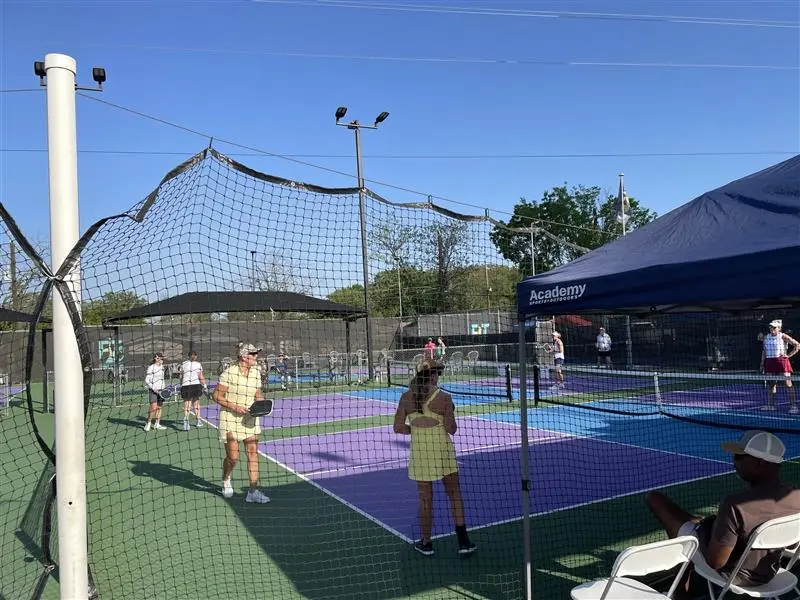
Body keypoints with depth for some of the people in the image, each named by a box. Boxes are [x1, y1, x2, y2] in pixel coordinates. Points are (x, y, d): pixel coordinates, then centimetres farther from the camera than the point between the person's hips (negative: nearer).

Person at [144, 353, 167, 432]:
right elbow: (146, 380, -10)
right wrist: (153, 388, -18)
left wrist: (164, 387, 13)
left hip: (160, 390, 7)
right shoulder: (151, 368, -11)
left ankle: (157, 424, 16)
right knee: (153, 407, -12)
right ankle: (148, 424, 3)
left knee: (159, 407, 8)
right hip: (153, 390, -7)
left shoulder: (162, 367, 10)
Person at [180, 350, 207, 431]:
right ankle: (198, 420, 25)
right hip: (196, 385, 0)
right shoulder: (198, 364, 0)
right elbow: (201, 377, -3)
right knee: (196, 403, 16)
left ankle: (186, 420, -25)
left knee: (186, 405, -2)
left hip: (185, 386, 0)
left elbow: (181, 377, 10)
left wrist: (181, 385, 22)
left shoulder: (183, 364, 7)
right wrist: (204, 386, 4)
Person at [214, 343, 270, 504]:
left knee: (253, 452, -2)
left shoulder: (256, 372, 4)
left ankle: (253, 491, 3)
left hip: (250, 418, 5)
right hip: (230, 418, -5)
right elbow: (216, 395, -10)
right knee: (233, 456, 0)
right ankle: (226, 480, 33)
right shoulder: (229, 372, -14)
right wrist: (234, 406, -20)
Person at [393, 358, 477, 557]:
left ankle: (426, 543, 24)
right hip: (442, 450, -2)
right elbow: (452, 429, -9)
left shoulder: (406, 397, -4)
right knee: (455, 495, 12)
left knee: (425, 499, 12)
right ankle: (463, 541, 13)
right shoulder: (444, 398, -11)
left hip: (419, 451, 2)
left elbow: (398, 428, -3)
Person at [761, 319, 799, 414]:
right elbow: (764, 351, 17)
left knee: (788, 384, -8)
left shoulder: (783, 337, -5)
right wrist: (762, 364, 14)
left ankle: (793, 406, -7)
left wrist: (789, 355, -8)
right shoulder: (766, 337, 11)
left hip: (782, 361, -5)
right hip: (769, 362, 5)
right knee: (771, 384, 10)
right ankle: (770, 405, 18)